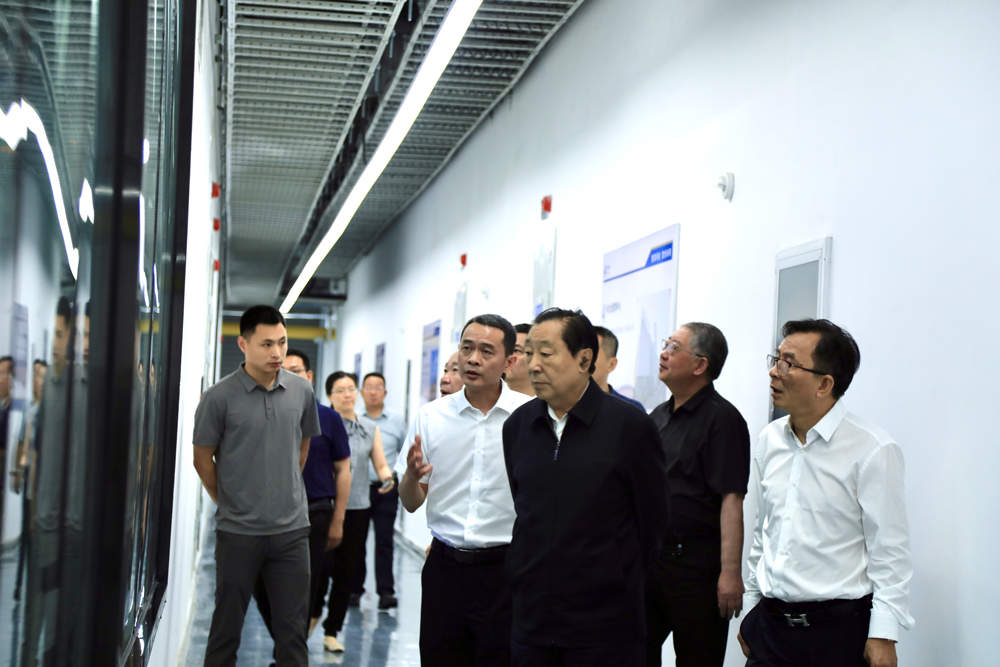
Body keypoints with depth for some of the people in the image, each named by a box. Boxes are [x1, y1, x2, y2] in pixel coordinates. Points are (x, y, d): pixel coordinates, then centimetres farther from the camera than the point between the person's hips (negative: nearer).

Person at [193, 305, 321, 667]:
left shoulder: (302, 391, 2)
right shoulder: (219, 397, -9)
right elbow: (202, 459, 0)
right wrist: (229, 502, 7)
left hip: (291, 529, 3)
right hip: (238, 530, -3)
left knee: (293, 627, 8)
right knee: (227, 625, 9)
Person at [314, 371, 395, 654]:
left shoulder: (371, 429, 11)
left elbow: (381, 465, 10)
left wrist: (387, 477, -11)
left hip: (357, 508, 3)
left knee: (346, 572, 5)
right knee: (324, 564, -9)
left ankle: (332, 631, 19)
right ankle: (314, 611, 22)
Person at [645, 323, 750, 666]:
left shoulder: (722, 418, -10)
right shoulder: (657, 416, 14)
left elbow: (731, 500, -17)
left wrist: (730, 573, -22)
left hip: (696, 561, -7)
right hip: (645, 558, 7)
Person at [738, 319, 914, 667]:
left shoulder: (873, 450, -11)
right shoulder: (769, 440, 8)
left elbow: (890, 550, -10)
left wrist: (883, 635, -11)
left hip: (840, 629, -5)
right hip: (769, 622, 5)